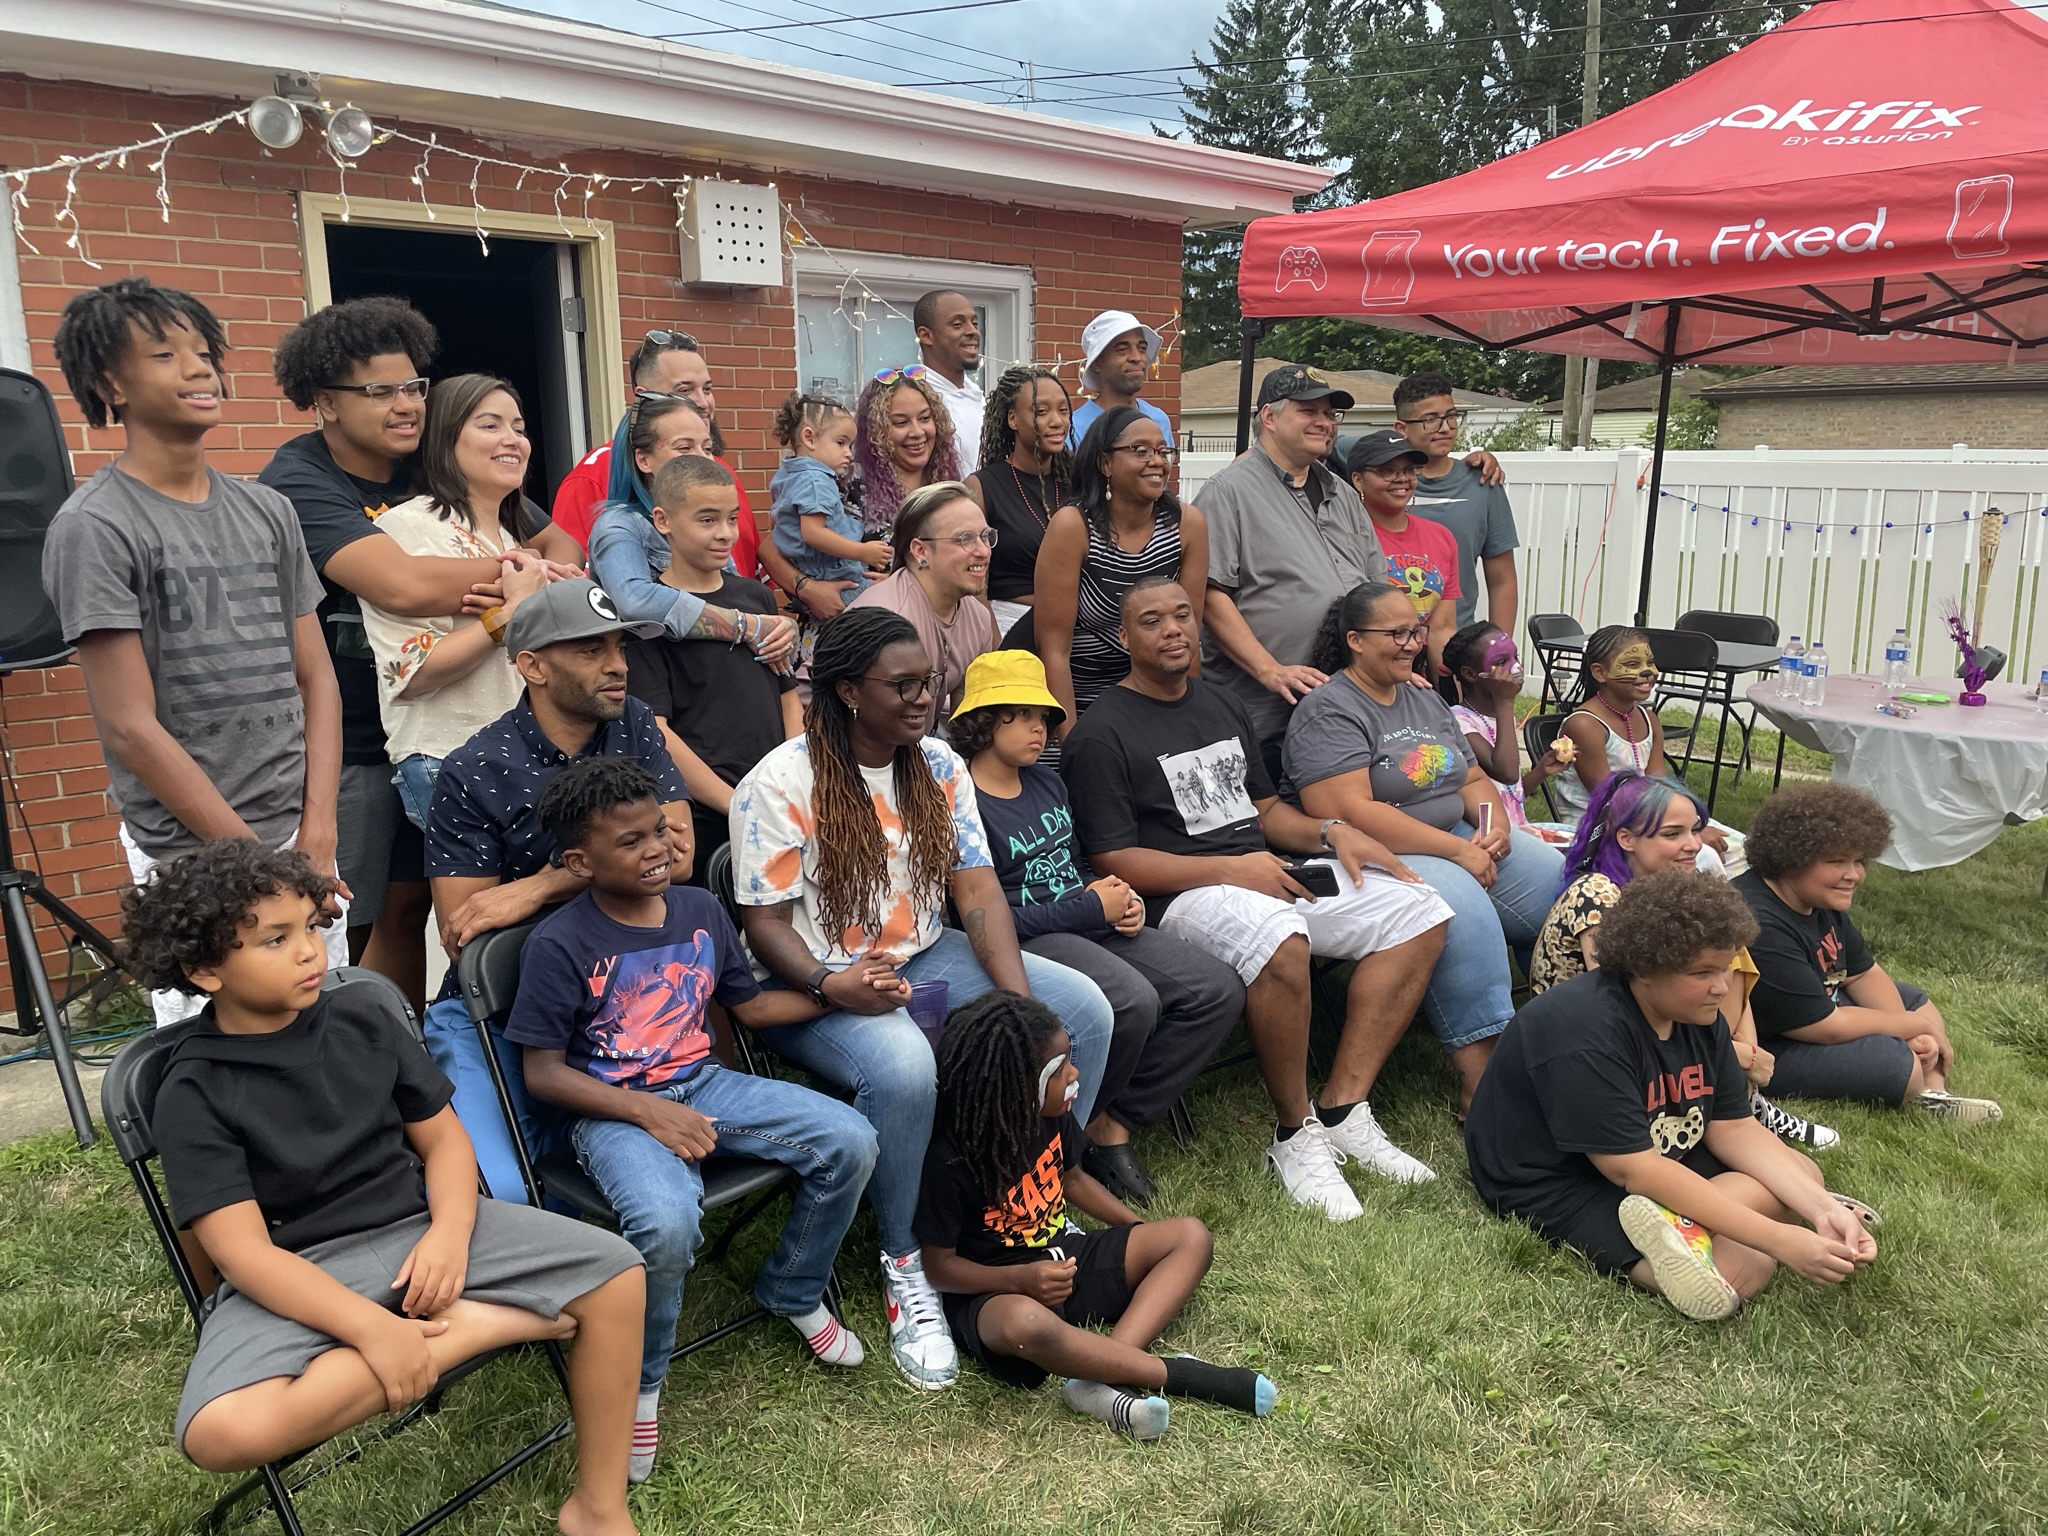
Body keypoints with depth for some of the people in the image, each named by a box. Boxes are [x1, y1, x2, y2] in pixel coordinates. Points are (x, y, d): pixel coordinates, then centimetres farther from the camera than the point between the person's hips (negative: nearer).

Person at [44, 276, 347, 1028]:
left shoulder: (268, 510, 10)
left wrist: (317, 838, -1)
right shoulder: (93, 528, -7)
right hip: (193, 860, -5)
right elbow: (131, 728, -11)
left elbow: (316, 677, 9)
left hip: (301, 840, 5)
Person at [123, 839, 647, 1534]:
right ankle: (471, 1326, -21)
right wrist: (373, 1328, -28)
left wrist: (450, 1231, -14)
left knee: (614, 1269, -12)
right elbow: (245, 1252, -16)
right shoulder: (193, 1093, -10)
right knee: (222, 1431, -34)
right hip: (297, 1277, -3)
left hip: (421, 1226, 4)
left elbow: (441, 1135, 7)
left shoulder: (364, 1015, 2)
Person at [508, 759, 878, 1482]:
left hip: (705, 1084, 6)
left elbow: (750, 1006, 16)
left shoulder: (700, 910, 5)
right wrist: (647, 1112, -20)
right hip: (614, 1110, -5)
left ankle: (792, 1291, 15)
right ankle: (637, 1383, -4)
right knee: (668, 1220, -36)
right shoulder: (559, 944, -12)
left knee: (850, 1140, -12)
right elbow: (543, 1072, -10)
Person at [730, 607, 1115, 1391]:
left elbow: (978, 891, -2)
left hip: (926, 958, 6)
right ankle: (904, 1267, -12)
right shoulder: (780, 784, -13)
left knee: (1083, 1007, -11)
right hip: (818, 983, -6)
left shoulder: (941, 767, 4)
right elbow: (764, 923, -13)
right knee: (903, 1065, -37)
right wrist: (833, 986, -33)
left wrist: (1023, 1003, -15)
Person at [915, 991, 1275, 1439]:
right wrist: (1022, 1278, -29)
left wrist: (1143, 1231, 7)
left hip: (1067, 1256, 7)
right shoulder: (949, 1162, -21)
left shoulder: (1051, 1115, -2)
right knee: (1026, 1322, -43)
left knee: (1191, 1236, -7)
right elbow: (939, 1265, -15)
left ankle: (1104, 1377, -26)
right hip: (996, 1291, -7)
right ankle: (1177, 1374, -24)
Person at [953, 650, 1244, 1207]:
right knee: (1132, 1001, -35)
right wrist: (1093, 907, -14)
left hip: (1094, 924, 9)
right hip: (1028, 942, -9)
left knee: (1219, 990, -8)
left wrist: (1122, 900, 4)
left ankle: (1114, 1125, -3)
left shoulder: (1047, 783, 17)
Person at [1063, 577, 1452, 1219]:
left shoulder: (1224, 706, 19)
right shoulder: (1100, 733, -5)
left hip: (1271, 873, 8)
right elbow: (1113, 860, -12)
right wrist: (1230, 870, -19)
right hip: (1184, 896, -8)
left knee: (1419, 913, -5)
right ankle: (1296, 1136, -17)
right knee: (1279, 937, -39)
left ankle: (1342, 1110, -8)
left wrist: (1331, 832, 3)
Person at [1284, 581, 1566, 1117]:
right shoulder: (1327, 712, -11)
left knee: (1555, 879, -9)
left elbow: (1473, 778, 20)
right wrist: (1457, 851, -21)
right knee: (1459, 904, -35)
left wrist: (1494, 822, -4)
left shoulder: (1425, 700, 16)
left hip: (1456, 839, 9)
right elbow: (1349, 813, -22)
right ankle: (1480, 1081, -31)